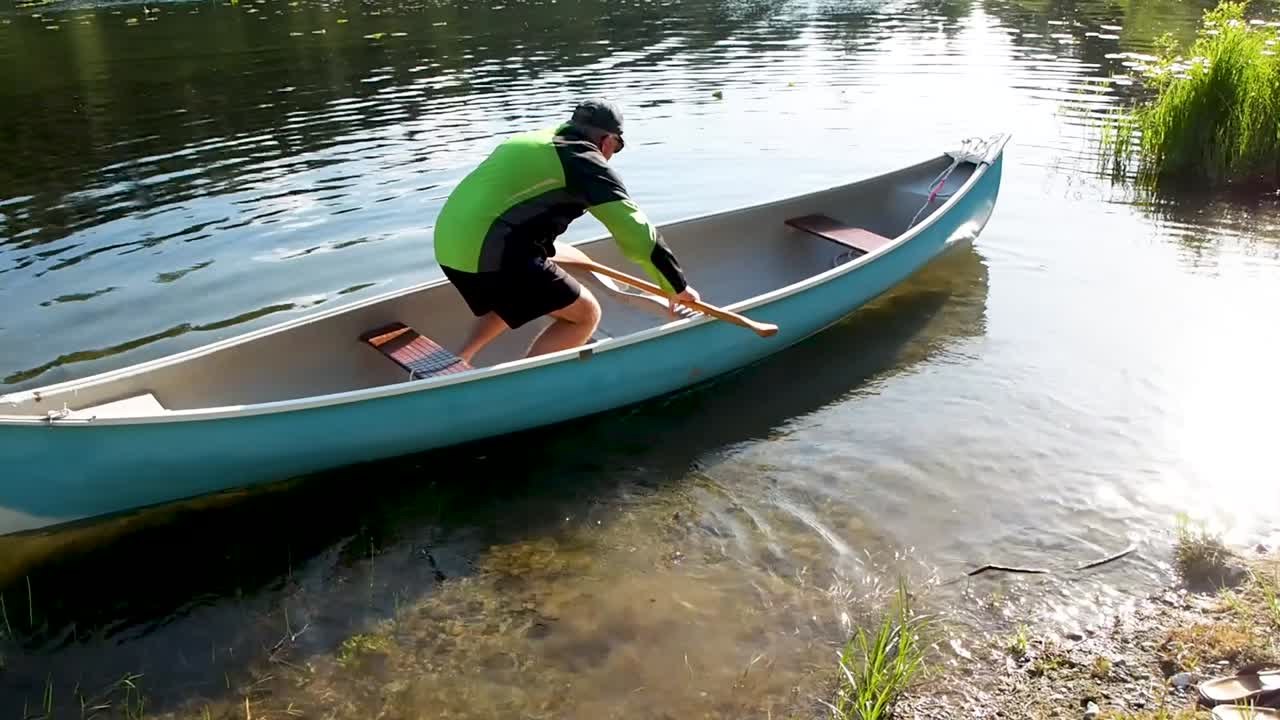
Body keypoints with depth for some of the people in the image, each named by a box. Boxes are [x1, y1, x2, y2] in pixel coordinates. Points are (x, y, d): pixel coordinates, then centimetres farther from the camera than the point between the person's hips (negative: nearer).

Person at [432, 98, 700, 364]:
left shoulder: (533, 140, 21)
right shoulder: (586, 162, -2)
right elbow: (637, 234, -3)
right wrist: (677, 286, 7)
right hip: (491, 254, -9)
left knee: (513, 299, 35)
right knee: (585, 314, 2)